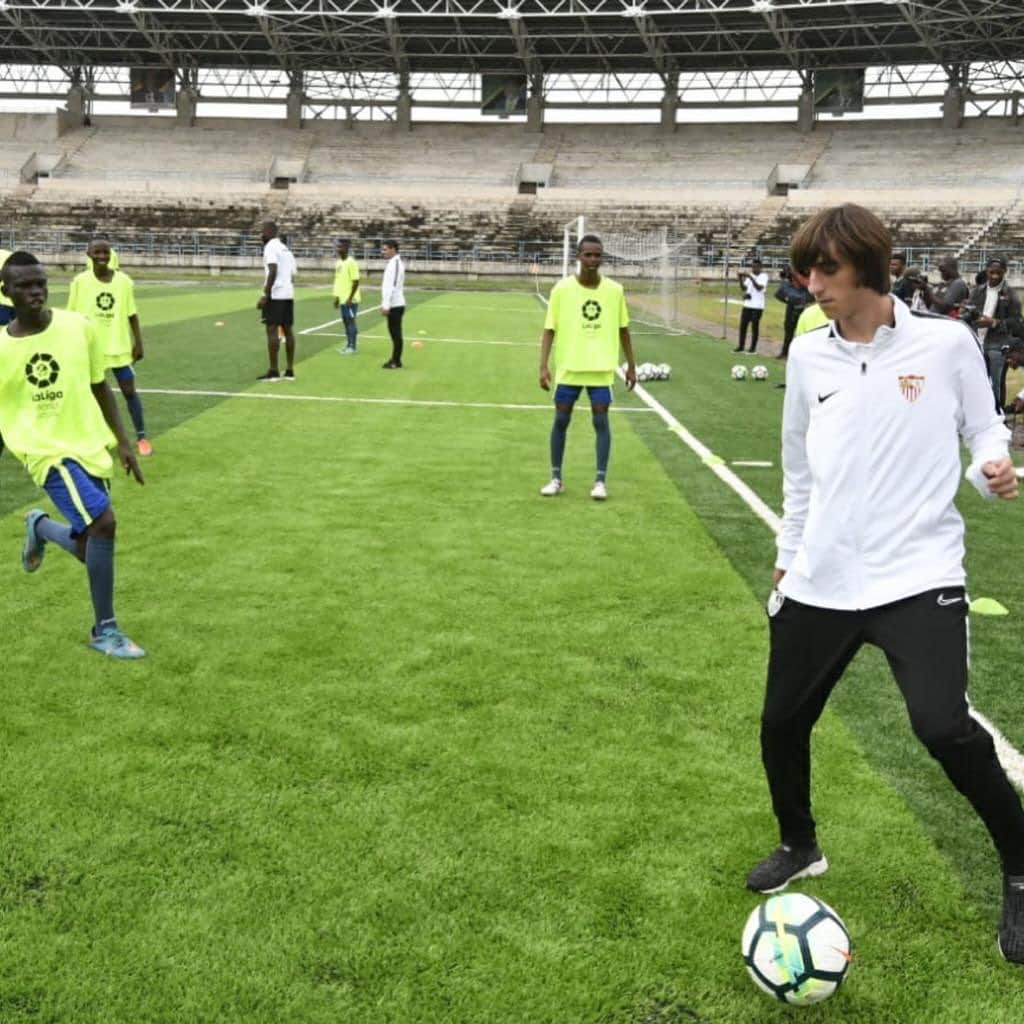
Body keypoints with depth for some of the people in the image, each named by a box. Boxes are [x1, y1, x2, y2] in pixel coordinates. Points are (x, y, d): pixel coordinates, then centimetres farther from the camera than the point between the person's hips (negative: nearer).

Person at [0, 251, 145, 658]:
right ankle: (104, 630, -8)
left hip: (91, 445, 4)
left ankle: (40, 527, 42)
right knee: (103, 522, -23)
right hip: (49, 450, -4)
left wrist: (122, 442, 7)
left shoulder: (78, 327, -2)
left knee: (87, 549, 7)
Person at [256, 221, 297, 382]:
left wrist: (265, 295, -21)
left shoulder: (270, 247, -8)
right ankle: (290, 370, 11)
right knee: (287, 329, 10)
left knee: (271, 330, -6)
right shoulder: (285, 248, 20)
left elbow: (273, 271, -20)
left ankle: (273, 371, -7)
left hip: (275, 294, -8)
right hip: (289, 293, 8)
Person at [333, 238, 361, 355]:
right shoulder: (338, 263, 12)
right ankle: (349, 345, 18)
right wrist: (336, 297, 16)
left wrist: (350, 298, -20)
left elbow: (356, 282, -16)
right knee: (345, 321, 11)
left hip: (350, 299, -8)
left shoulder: (351, 263, -13)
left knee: (351, 321, -5)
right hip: (342, 298, 8)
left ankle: (352, 347, -1)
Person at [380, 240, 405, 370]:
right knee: (394, 333, 14)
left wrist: (386, 305, -22)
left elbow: (392, 286, -21)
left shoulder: (395, 264, -15)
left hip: (395, 305, -10)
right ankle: (395, 359, 21)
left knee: (396, 333, -4)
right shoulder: (393, 263, 16)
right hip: (394, 304, 10)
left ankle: (396, 362, 0)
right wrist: (385, 304, 19)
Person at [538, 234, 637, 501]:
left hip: (601, 368, 0)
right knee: (561, 420, 5)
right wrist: (544, 366, -11)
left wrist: (631, 365, 10)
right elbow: (549, 329, -3)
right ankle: (556, 478, 16)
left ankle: (600, 481, 4)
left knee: (601, 421, -3)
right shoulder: (562, 289, -5)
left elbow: (623, 330, 10)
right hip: (568, 367, 0)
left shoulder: (614, 290, 0)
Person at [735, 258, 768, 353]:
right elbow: (744, 288, 8)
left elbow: (759, 287, -22)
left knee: (755, 327, -2)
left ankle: (753, 348, 4)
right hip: (747, 304, 6)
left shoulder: (763, 276, -6)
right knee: (742, 325, 6)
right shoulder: (750, 275, 12)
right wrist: (740, 279, -7)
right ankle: (741, 346, 13)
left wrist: (750, 277, -26)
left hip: (757, 306, -6)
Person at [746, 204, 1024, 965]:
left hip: (918, 577, -4)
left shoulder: (947, 343, -4)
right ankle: (801, 847, 40)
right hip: (820, 582, 5)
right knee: (782, 722, 11)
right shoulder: (808, 356, 6)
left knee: (945, 727, -19)